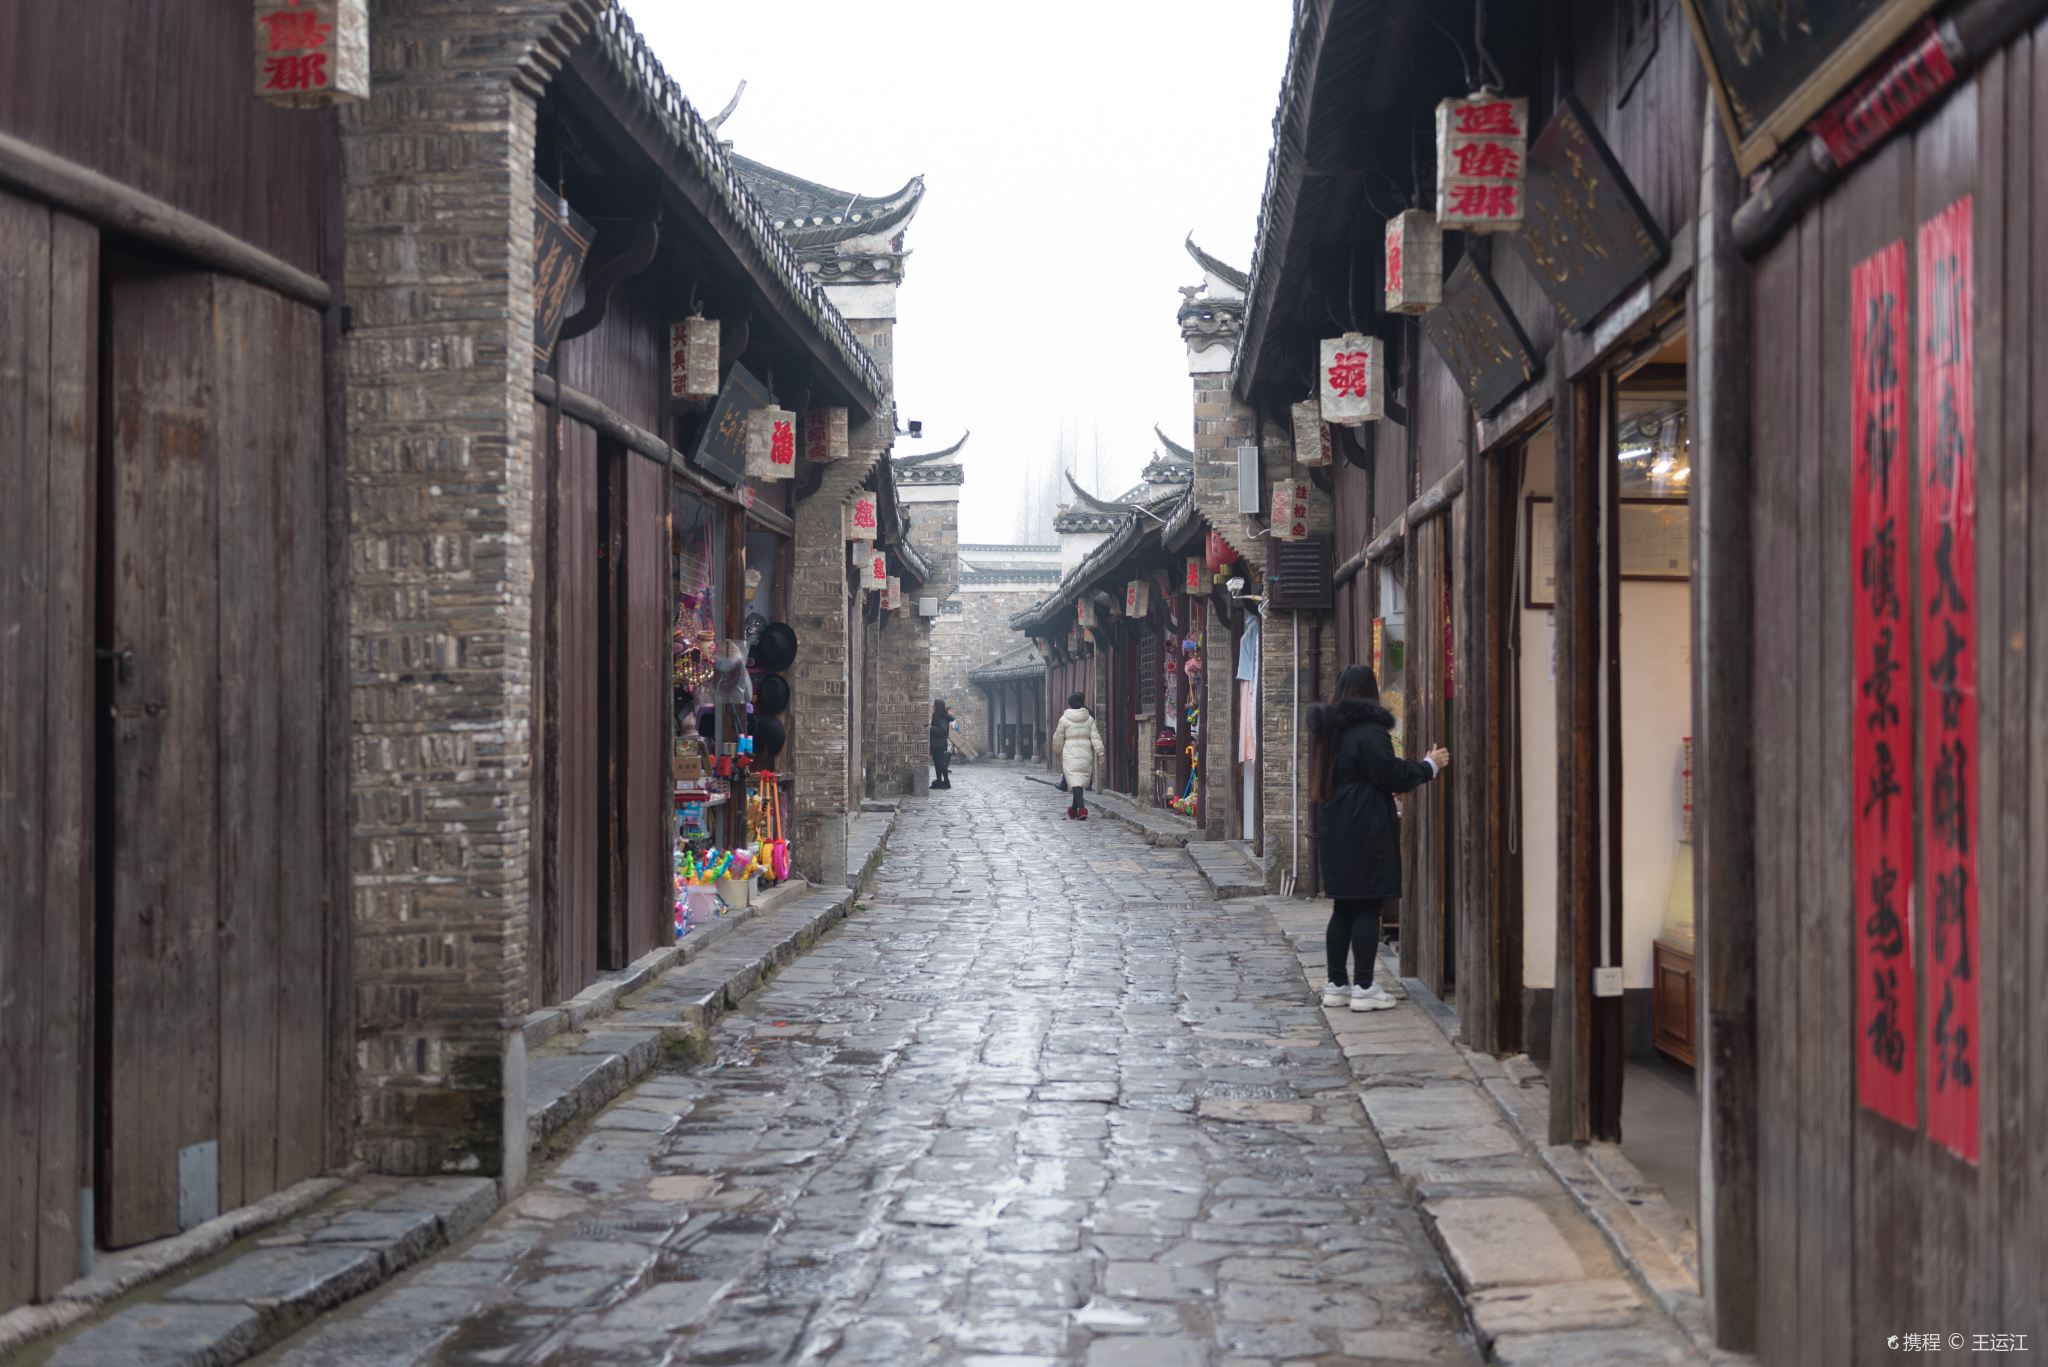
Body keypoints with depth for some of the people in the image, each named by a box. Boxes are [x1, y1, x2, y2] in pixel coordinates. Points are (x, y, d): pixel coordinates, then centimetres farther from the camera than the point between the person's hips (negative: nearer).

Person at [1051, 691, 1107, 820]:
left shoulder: (1064, 719, -4)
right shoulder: (1089, 719, 4)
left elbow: (1058, 738, 4)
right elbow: (1095, 737, -3)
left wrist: (1057, 751, 21)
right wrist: (1100, 753, -4)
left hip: (1070, 754, -4)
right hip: (1086, 754, 4)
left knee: (1075, 782, -8)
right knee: (1081, 780, 15)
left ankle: (1082, 808, -25)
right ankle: (1073, 809, 25)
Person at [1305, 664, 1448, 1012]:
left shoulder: (1328, 729, 14)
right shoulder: (1369, 730, -14)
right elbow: (1393, 775, -14)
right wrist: (1429, 765, 3)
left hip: (1334, 831, 8)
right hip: (1366, 832, -8)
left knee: (1343, 908, 13)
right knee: (1367, 909, -4)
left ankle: (1336, 984, 16)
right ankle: (1363, 987, -4)